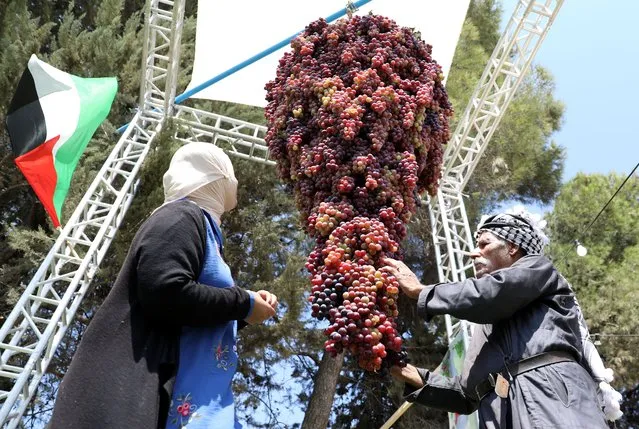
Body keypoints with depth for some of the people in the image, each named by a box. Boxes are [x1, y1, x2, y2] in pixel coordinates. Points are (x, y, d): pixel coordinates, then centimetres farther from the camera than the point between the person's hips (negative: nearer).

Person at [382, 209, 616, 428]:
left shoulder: (538, 268, 16)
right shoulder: (489, 323, 34)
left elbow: (487, 295, -6)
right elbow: (469, 393, 31)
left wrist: (420, 291, 6)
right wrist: (417, 378, 19)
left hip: (550, 400, -7)